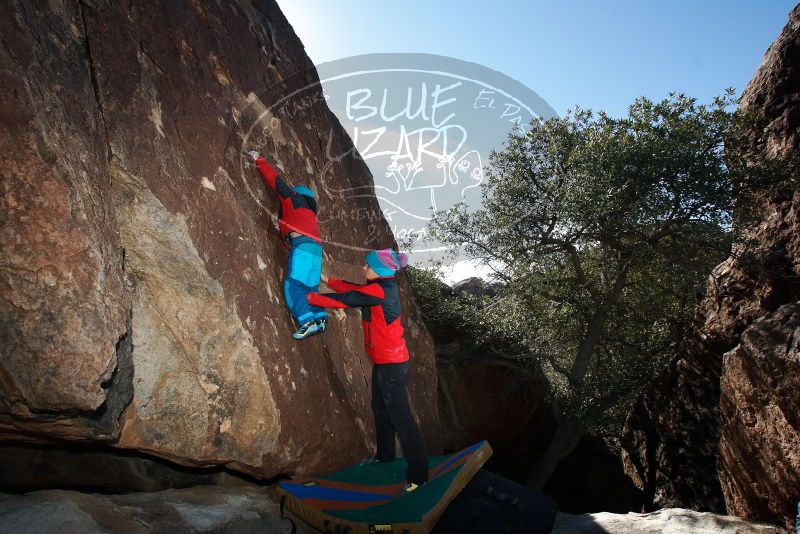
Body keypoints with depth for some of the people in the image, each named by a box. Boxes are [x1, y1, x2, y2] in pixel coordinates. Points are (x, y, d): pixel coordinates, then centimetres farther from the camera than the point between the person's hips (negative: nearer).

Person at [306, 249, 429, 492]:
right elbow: (353, 289, 18)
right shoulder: (383, 286, 7)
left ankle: (418, 474, 4)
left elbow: (344, 299, -18)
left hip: (392, 363, -10)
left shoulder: (379, 291, -20)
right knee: (381, 409, 22)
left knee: (399, 415, -5)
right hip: (383, 360, 10)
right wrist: (328, 281, 17)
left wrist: (308, 297, -10)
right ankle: (385, 455, 40)